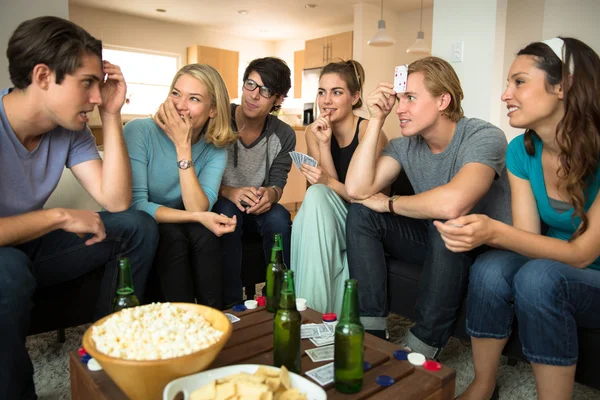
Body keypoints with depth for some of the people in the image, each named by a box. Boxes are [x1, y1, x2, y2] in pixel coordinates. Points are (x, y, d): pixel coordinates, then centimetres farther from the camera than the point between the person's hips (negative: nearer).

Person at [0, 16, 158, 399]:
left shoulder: (70, 128, -8)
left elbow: (116, 201, -14)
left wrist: (112, 115, -17)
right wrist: (60, 216, -24)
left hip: (32, 247, 6)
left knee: (138, 227, -7)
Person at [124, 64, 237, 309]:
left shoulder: (216, 148, -10)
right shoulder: (139, 131, -18)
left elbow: (198, 210, -23)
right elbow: (136, 204, -23)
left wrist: (183, 147, -29)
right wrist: (197, 217, -33)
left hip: (179, 227, 3)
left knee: (204, 233, -27)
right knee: (172, 234, -31)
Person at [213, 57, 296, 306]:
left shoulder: (284, 136, -4)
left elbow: (278, 183, -4)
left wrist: (271, 193, -29)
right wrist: (229, 192, -34)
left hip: (257, 210, 2)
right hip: (218, 206, -2)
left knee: (279, 216, -30)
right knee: (227, 212, -35)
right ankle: (231, 302, -23)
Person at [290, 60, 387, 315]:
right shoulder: (314, 132, 1)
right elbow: (327, 187, -7)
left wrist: (329, 182, -31)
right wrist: (324, 143, -18)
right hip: (326, 225, 3)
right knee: (315, 195, -28)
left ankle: (333, 317, -18)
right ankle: (311, 310, -26)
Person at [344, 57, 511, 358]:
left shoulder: (484, 138, -22)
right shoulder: (406, 144, -3)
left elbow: (451, 205, -41)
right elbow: (357, 189, -17)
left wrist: (389, 203, -23)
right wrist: (376, 119, -16)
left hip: (484, 246, -5)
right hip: (432, 241, 6)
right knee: (361, 213, -11)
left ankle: (421, 349, -18)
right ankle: (372, 333, -10)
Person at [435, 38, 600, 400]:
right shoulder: (522, 152, -6)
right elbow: (528, 236, -13)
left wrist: (495, 231, -39)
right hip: (548, 263, 4)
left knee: (539, 276, -33)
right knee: (490, 269, -26)